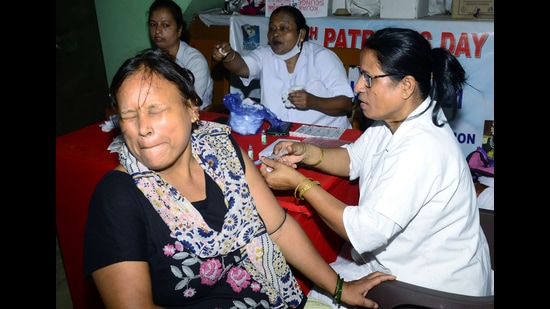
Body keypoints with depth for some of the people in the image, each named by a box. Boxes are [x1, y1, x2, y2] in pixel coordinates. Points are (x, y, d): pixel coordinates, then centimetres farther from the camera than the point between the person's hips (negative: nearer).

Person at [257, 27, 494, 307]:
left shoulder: (421, 150, -34)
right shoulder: (395, 120, -4)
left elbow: (365, 232, -31)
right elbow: (353, 159, 10)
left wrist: (299, 184, -24)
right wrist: (306, 153, -9)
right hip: (402, 259, 8)